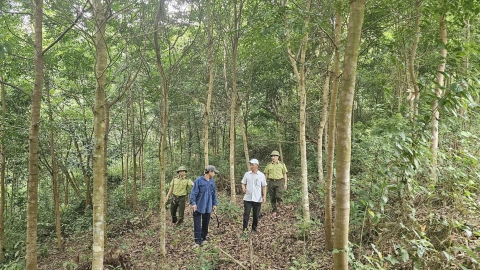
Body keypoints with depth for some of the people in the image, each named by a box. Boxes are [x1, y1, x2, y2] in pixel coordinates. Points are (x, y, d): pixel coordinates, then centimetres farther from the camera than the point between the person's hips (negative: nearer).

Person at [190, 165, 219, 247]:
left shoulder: (212, 182, 5)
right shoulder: (199, 180, -12)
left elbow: (214, 194, 12)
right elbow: (194, 193, -13)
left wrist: (215, 204, 10)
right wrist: (193, 203, -19)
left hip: (208, 207, 5)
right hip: (198, 206, -5)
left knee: (205, 223, 13)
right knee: (197, 224, -4)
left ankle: (203, 238, 27)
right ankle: (198, 241, 1)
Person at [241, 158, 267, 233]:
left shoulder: (261, 175, 1)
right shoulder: (247, 174, 3)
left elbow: (264, 186, 3)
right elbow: (243, 183, 10)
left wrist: (264, 196, -7)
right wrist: (243, 188, -12)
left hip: (257, 199, 0)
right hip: (247, 198, 0)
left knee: (256, 215, 8)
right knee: (246, 214, -4)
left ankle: (254, 229, 23)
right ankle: (245, 229, 5)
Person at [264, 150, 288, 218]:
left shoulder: (282, 164, 2)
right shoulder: (268, 165, 4)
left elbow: (285, 174, 6)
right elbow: (266, 175, 9)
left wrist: (285, 184, 0)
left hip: (279, 182, -2)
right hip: (271, 182, 2)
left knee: (278, 196, -18)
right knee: (272, 198, 3)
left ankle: (279, 201, 17)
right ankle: (274, 211, 17)